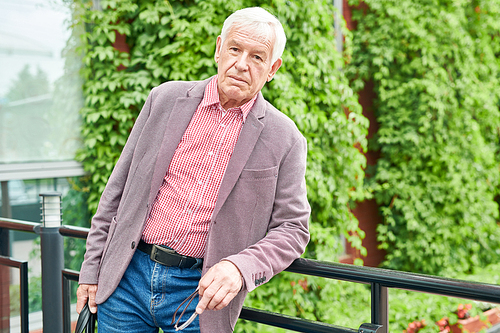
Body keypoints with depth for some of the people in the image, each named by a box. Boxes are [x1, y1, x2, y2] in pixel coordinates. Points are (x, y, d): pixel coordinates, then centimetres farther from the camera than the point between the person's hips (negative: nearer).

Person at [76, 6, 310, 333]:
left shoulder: (285, 140, -4)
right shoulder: (166, 98, 1)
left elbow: (292, 229, -1)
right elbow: (119, 189, 5)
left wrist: (240, 268, -19)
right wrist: (92, 268, 5)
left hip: (200, 292, -1)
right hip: (129, 275, 2)